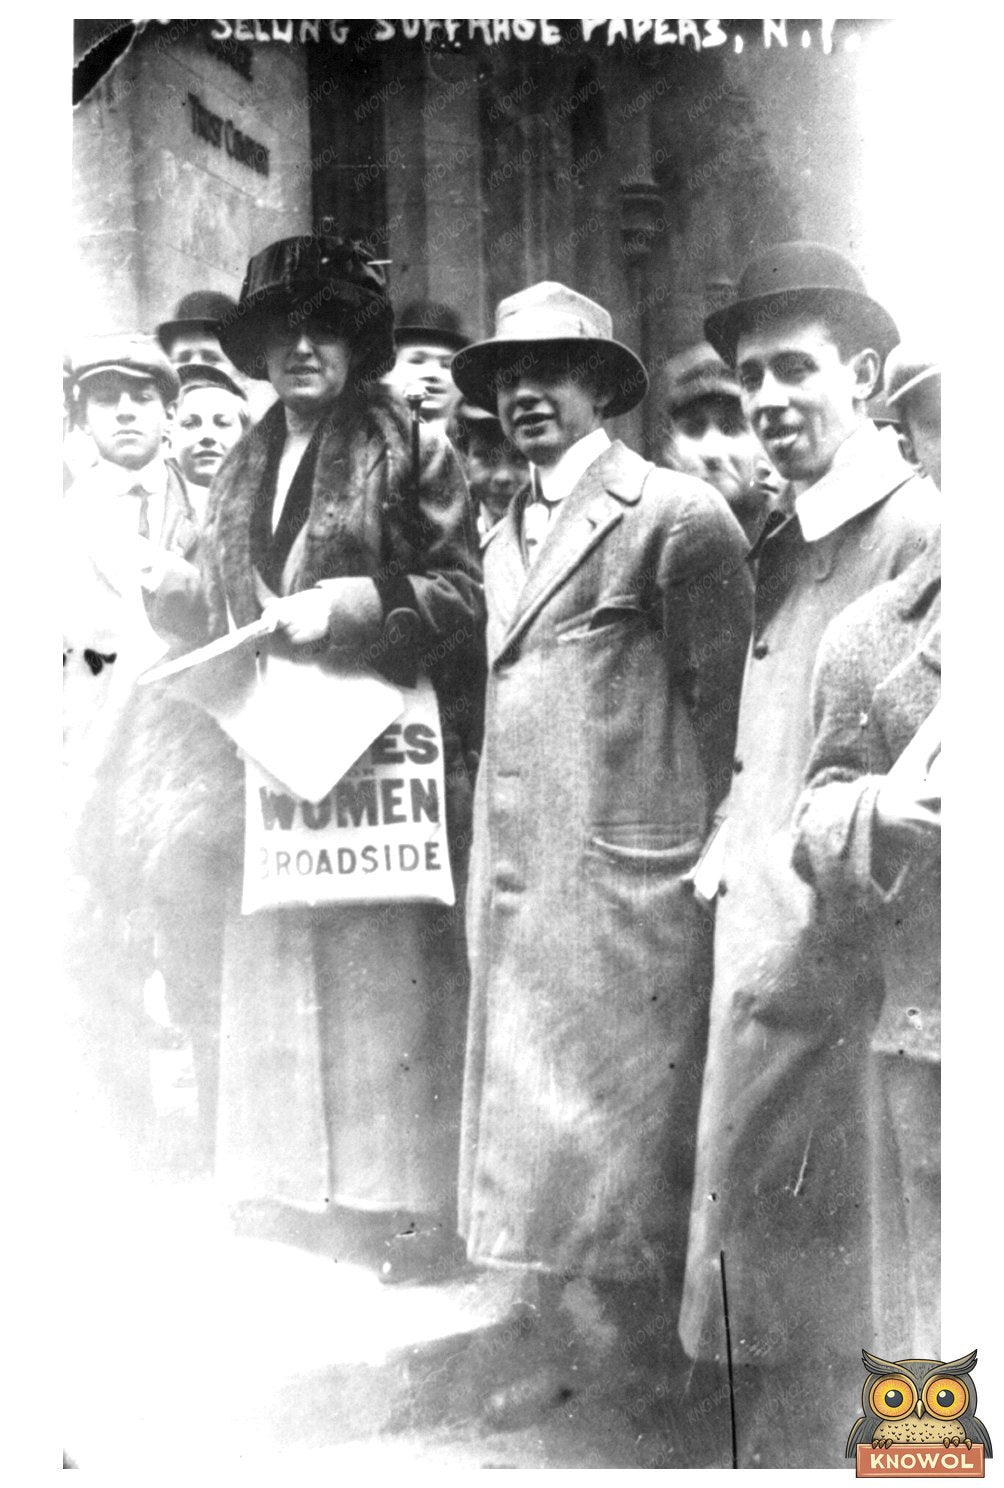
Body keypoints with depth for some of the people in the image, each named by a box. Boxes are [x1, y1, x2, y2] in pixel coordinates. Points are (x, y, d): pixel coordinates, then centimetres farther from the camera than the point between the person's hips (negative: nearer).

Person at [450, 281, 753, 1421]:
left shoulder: (676, 516, -9)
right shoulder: (502, 533, 16)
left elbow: (724, 706, -7)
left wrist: (694, 854, -7)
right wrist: (490, 865, 14)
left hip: (623, 876, -8)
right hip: (518, 876, 8)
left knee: (621, 1126, 3)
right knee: (534, 1125, 14)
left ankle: (639, 1366, 21)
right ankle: (566, 1354, 30)